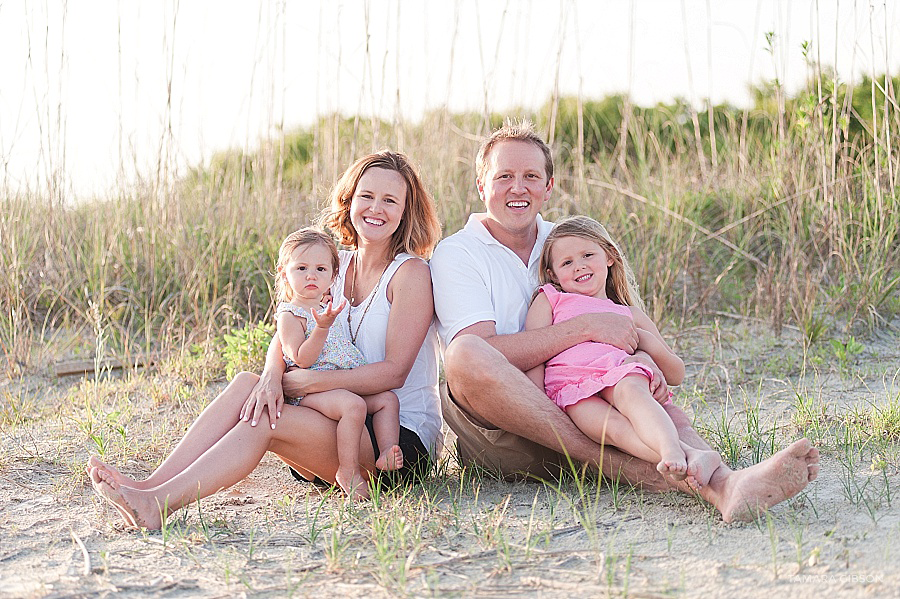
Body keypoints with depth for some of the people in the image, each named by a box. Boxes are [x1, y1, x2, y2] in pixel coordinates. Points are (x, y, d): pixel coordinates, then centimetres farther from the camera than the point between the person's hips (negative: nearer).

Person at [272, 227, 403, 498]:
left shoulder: (329, 309, 23)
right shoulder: (289, 315, -3)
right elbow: (301, 359, -17)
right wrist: (322, 327, -25)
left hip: (346, 385, 9)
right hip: (311, 389, -9)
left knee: (388, 398, -5)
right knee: (353, 405, -33)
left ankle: (388, 452, -16)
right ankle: (348, 471, -27)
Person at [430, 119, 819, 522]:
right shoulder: (457, 254, 1)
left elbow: (625, 335, 11)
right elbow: (482, 355, -15)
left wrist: (640, 358, -15)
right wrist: (586, 326, -19)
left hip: (572, 406, 4)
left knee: (660, 407, -25)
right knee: (464, 353, -35)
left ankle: (725, 486, -59)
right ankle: (623, 466, -41)